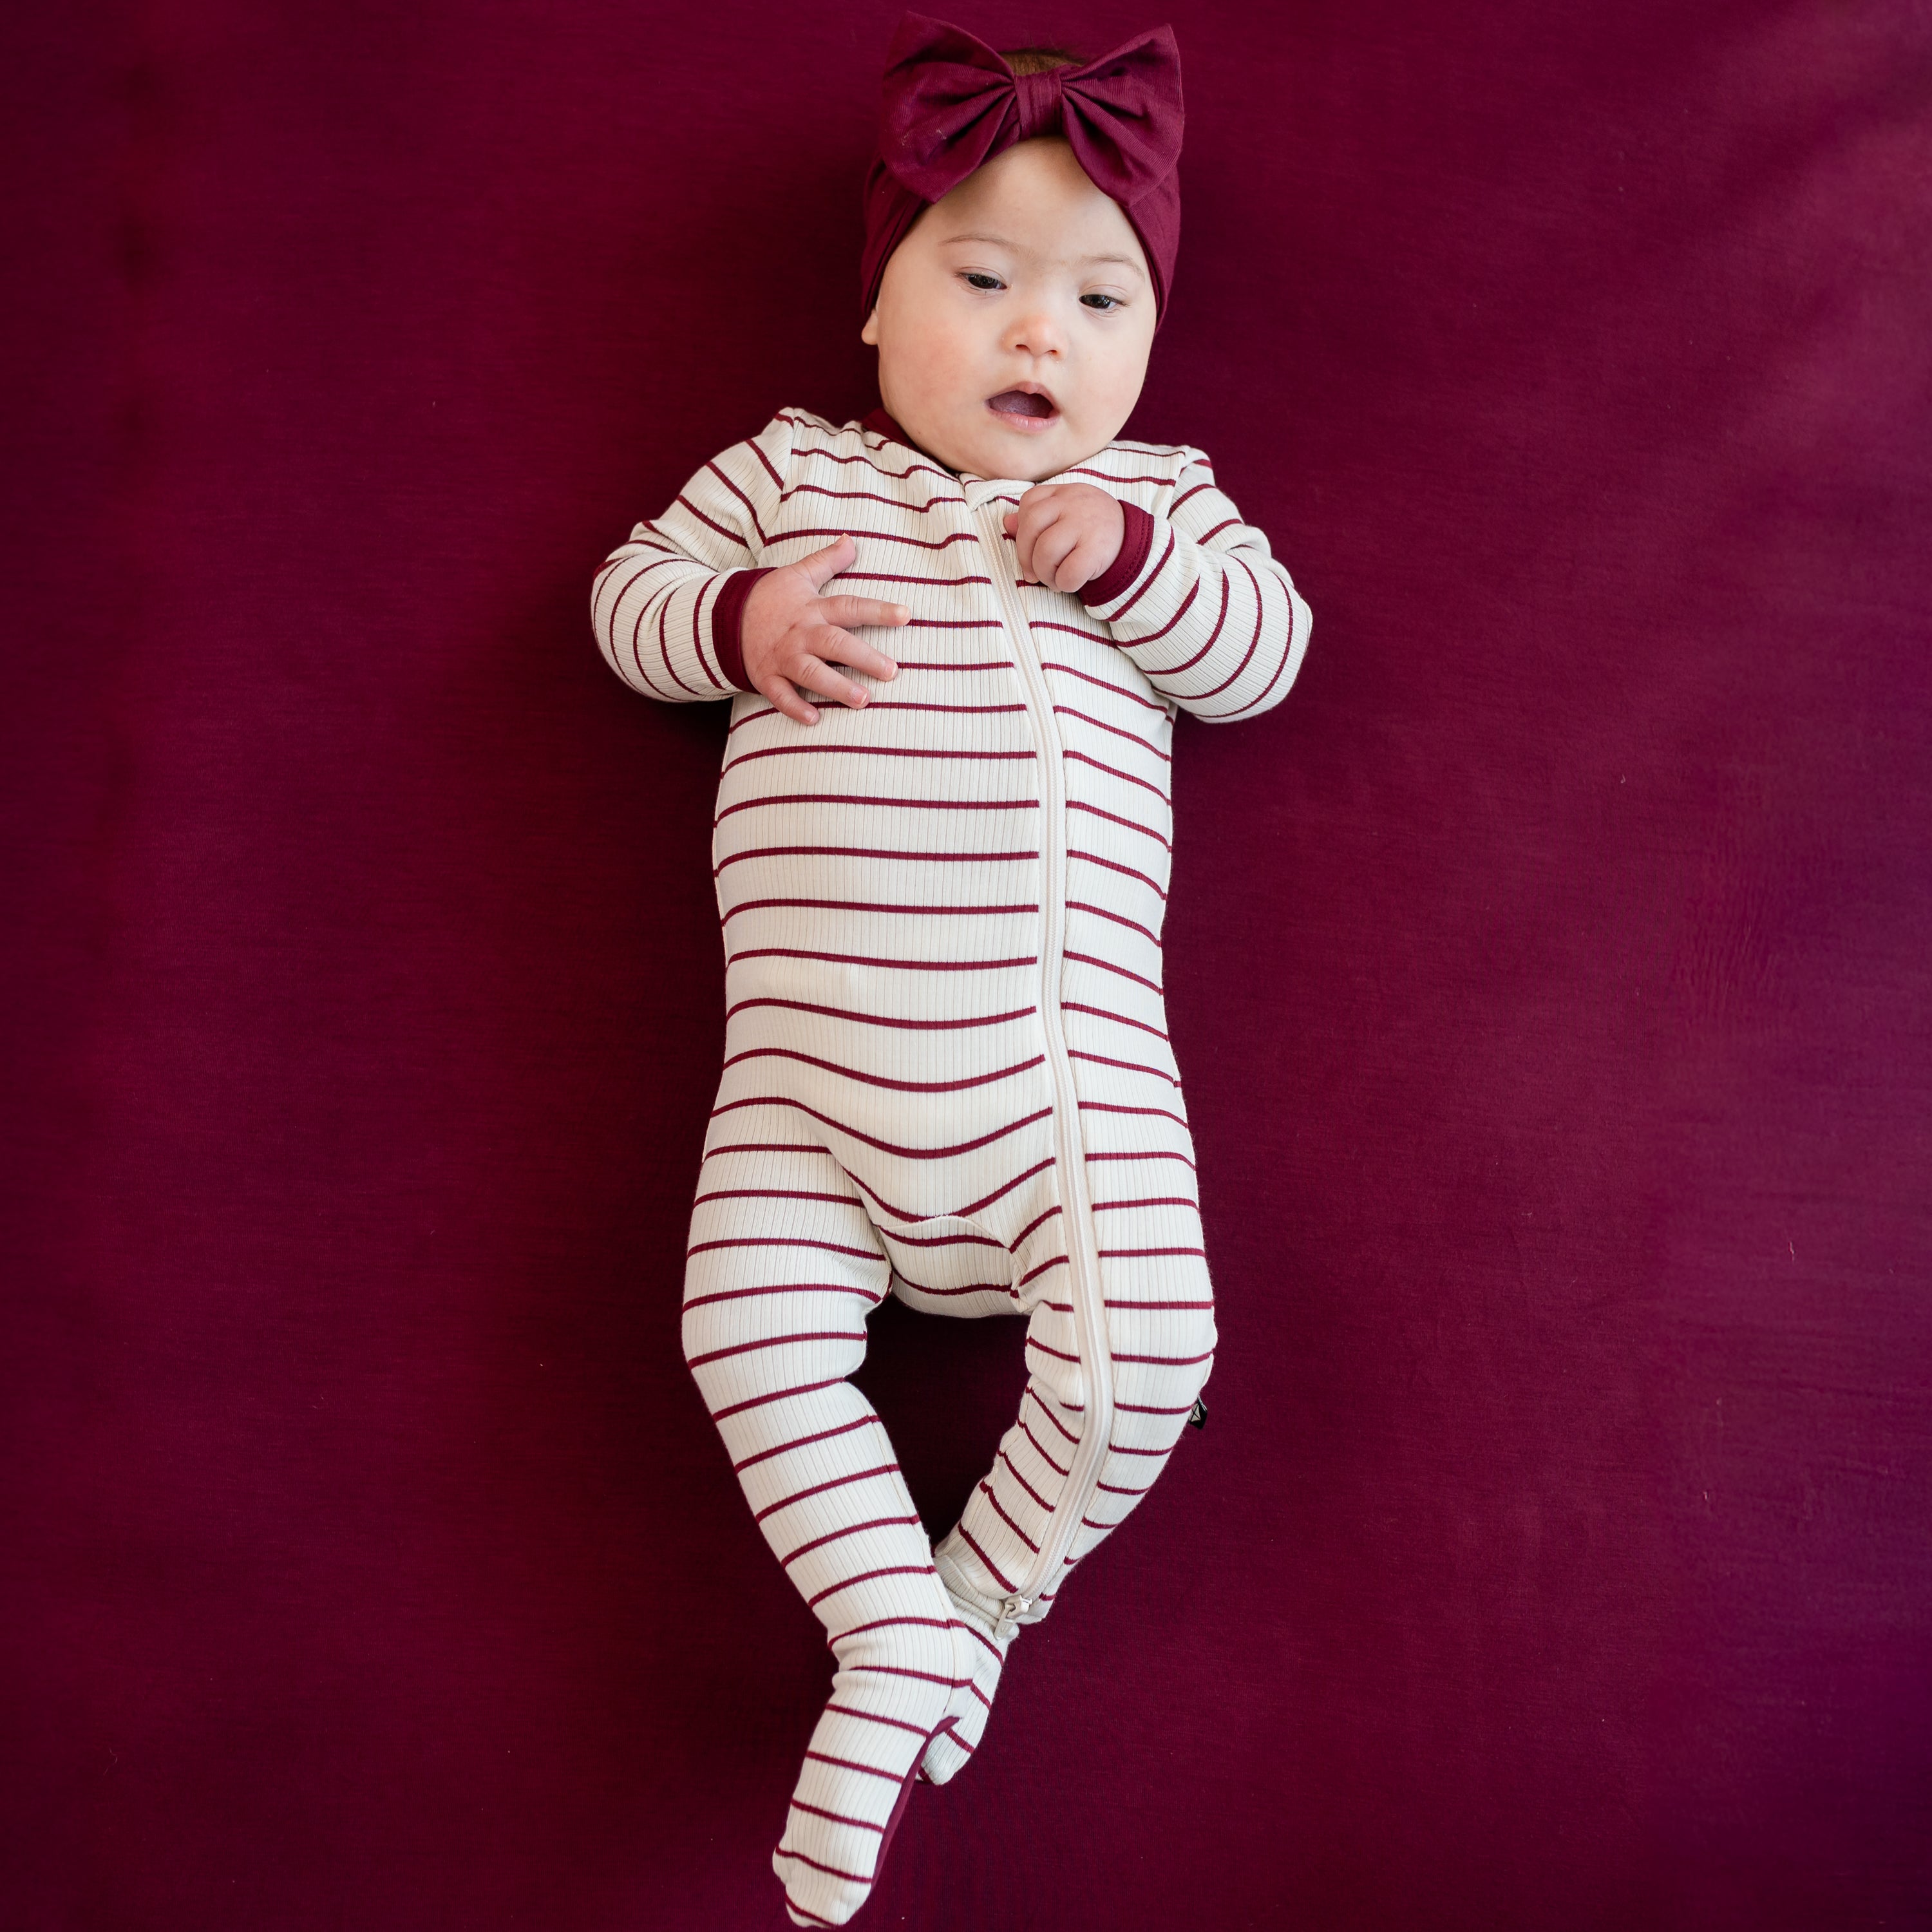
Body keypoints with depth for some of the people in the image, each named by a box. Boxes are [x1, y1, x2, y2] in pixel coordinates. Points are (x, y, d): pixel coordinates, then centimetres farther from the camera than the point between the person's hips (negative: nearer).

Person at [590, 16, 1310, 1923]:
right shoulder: (787, 472, 16)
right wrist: (734, 620, -6)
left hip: (1069, 1041, -1)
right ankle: (898, 1632, 4)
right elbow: (625, 592, 15)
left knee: (1143, 1350, -13)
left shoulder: (1158, 498, 16)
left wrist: (1134, 561, -10)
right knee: (754, 1334, -10)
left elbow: (1267, 651, 7)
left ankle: (977, 1603, 10)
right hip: (809, 1047, 1)